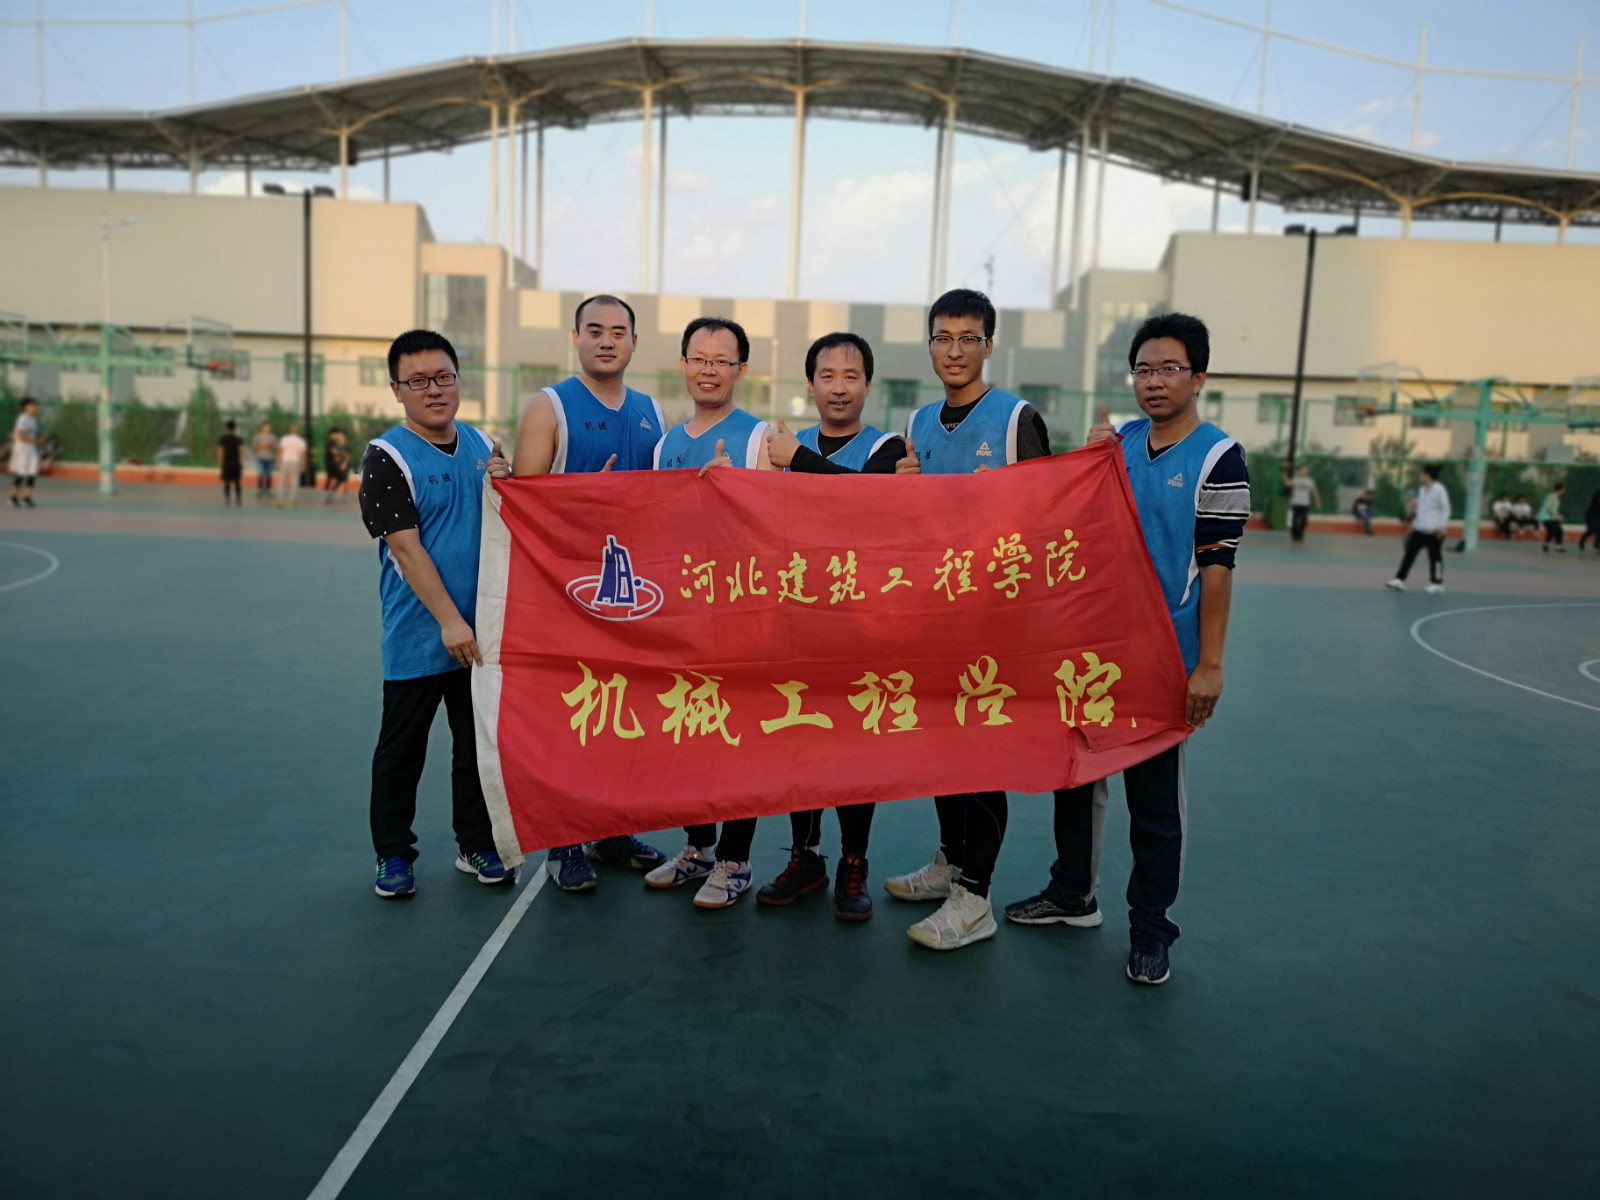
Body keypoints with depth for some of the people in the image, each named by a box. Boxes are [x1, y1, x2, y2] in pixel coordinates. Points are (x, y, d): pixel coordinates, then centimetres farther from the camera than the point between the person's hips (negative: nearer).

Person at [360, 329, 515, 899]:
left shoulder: (483, 445, 9)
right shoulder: (386, 457, -8)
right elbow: (406, 547, -15)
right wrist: (449, 621, -20)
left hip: (481, 632, 5)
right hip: (417, 637, -4)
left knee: (480, 743, 13)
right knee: (402, 749, 8)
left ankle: (477, 845, 28)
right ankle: (394, 854, 23)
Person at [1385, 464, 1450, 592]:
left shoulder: (1439, 490, -12)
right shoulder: (1422, 490, 11)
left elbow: (1445, 509, -12)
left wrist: (1442, 527, -17)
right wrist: (1415, 522, 18)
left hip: (1434, 531, -7)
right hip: (1419, 529, 7)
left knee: (1435, 557, 3)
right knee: (1409, 553, 2)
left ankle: (1436, 584, 13)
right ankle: (1400, 580, 3)